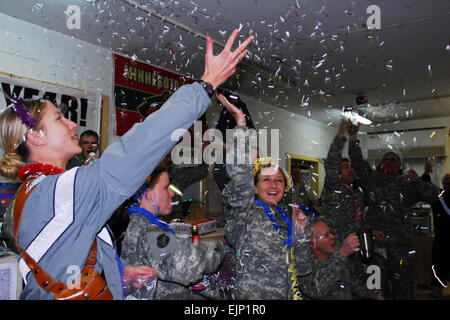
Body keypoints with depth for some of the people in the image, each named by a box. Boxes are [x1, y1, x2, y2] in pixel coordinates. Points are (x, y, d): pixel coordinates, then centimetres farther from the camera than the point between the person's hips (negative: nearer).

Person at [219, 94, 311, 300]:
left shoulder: (285, 220, 12)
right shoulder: (245, 213, -4)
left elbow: (301, 268, 15)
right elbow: (240, 176, -21)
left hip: (289, 294, 5)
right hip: (252, 295, -5)